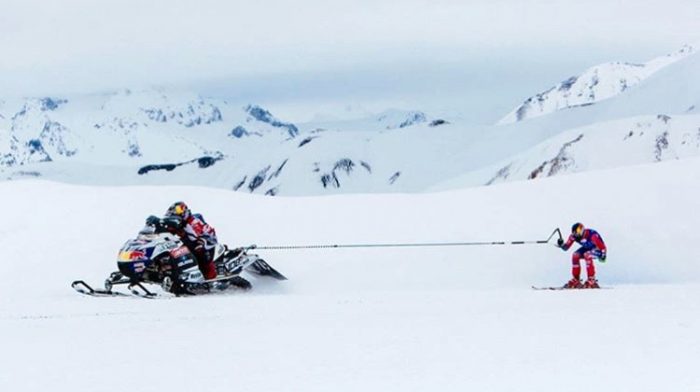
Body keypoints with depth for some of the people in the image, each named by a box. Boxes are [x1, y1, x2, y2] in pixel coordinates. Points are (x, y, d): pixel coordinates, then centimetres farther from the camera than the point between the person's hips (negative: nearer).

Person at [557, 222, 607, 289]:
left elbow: (602, 245, -30)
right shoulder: (574, 236, -17)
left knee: (587, 255, -33)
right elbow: (566, 247, -13)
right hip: (587, 248, 6)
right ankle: (576, 280, -2)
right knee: (575, 256, -16)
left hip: (598, 249, -6)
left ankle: (592, 281, -27)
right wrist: (561, 244, -33)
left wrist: (603, 255, -37)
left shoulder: (591, 234, -35)